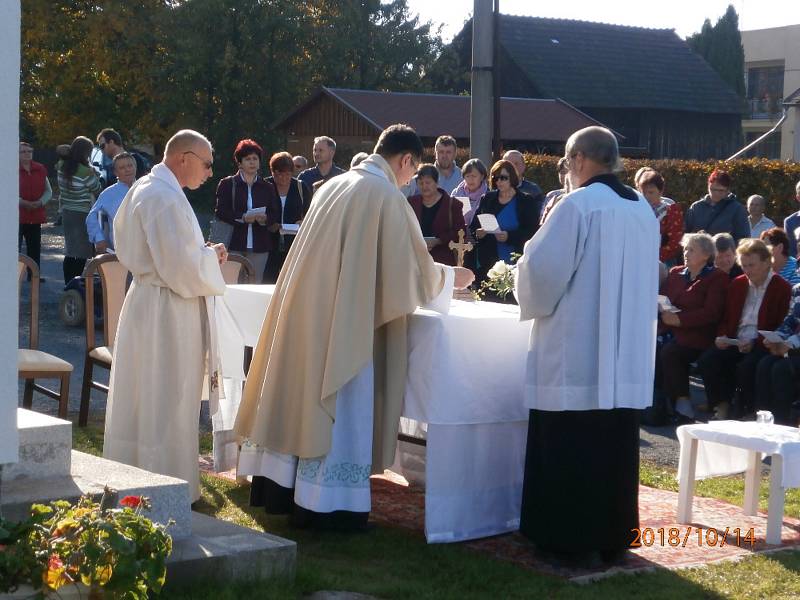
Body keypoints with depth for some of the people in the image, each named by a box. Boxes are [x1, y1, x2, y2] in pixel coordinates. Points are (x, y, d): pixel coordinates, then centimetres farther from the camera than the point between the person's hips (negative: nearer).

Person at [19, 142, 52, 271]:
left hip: (36, 215, 5)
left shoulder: (40, 169, 10)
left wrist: (40, 202, -6)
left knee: (35, 247, 9)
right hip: (17, 216, -5)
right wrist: (23, 202, -18)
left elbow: (48, 191, 13)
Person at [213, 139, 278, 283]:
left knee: (256, 284, 0)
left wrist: (265, 219, -13)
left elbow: (275, 215, 10)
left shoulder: (267, 188, 14)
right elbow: (220, 212, -2)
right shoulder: (227, 184, 7)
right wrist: (242, 217, -16)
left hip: (260, 245, 2)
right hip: (235, 244, -2)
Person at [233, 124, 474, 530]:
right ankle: (327, 504, 5)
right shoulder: (387, 196, -11)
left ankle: (281, 488, 23)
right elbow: (413, 266, -9)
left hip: (307, 307, 8)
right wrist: (450, 277, 10)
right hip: (344, 318, -8)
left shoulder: (336, 185, 13)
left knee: (302, 397, 15)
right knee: (339, 406, 0)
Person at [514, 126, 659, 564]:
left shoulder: (577, 205, -12)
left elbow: (542, 269, -14)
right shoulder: (644, 211, 10)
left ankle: (571, 538, 5)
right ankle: (613, 536, 17)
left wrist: (530, 277, 7)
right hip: (627, 357, 7)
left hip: (577, 354, -7)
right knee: (615, 446, 12)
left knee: (570, 448, 1)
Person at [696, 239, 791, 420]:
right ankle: (722, 406, -9)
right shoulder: (737, 284, 18)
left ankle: (743, 415, -17)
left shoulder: (783, 289, -1)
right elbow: (726, 318, 24)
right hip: (734, 342, 6)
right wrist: (722, 336, 1)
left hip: (762, 345, -5)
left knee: (746, 367, -35)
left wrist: (755, 343, -19)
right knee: (706, 361, -21)